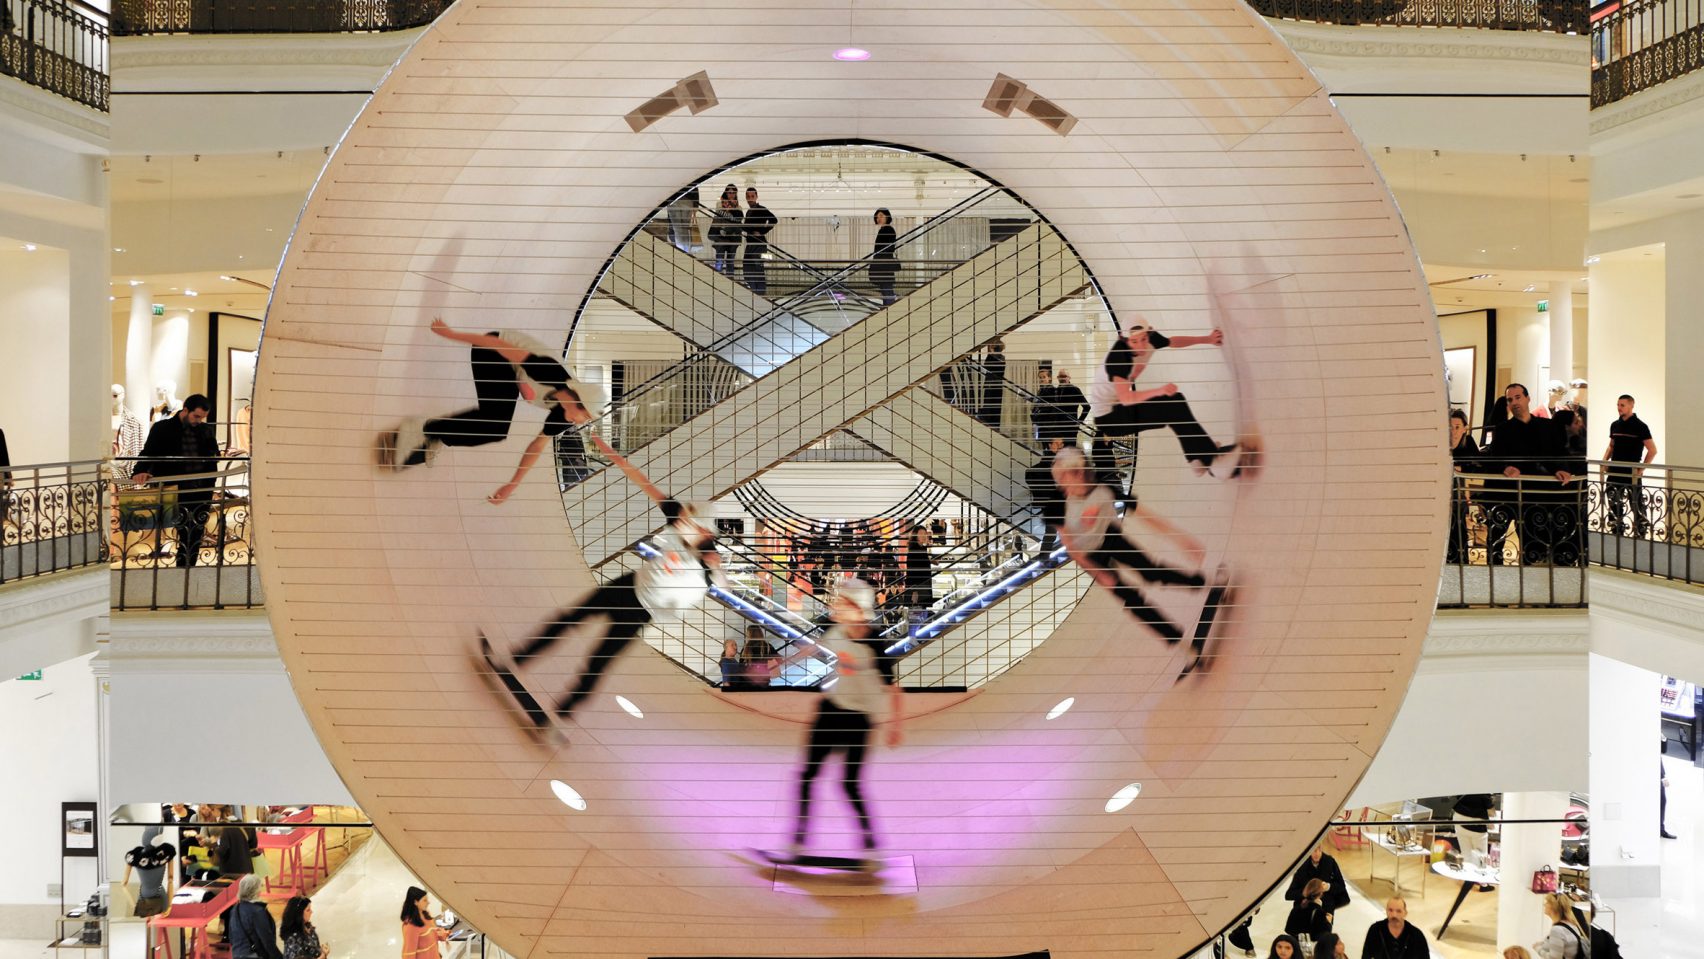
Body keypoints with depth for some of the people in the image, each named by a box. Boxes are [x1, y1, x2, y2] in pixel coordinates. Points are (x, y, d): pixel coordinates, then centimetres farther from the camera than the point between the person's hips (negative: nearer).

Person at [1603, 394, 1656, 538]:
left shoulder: (1640, 426, -7)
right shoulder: (1615, 425, 10)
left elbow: (1652, 450, -7)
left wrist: (1641, 469, -11)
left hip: (1632, 473, -6)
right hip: (1614, 473, 6)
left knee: (1637, 507, -4)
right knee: (1614, 505, 10)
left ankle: (1640, 536, 0)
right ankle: (1616, 533, 19)